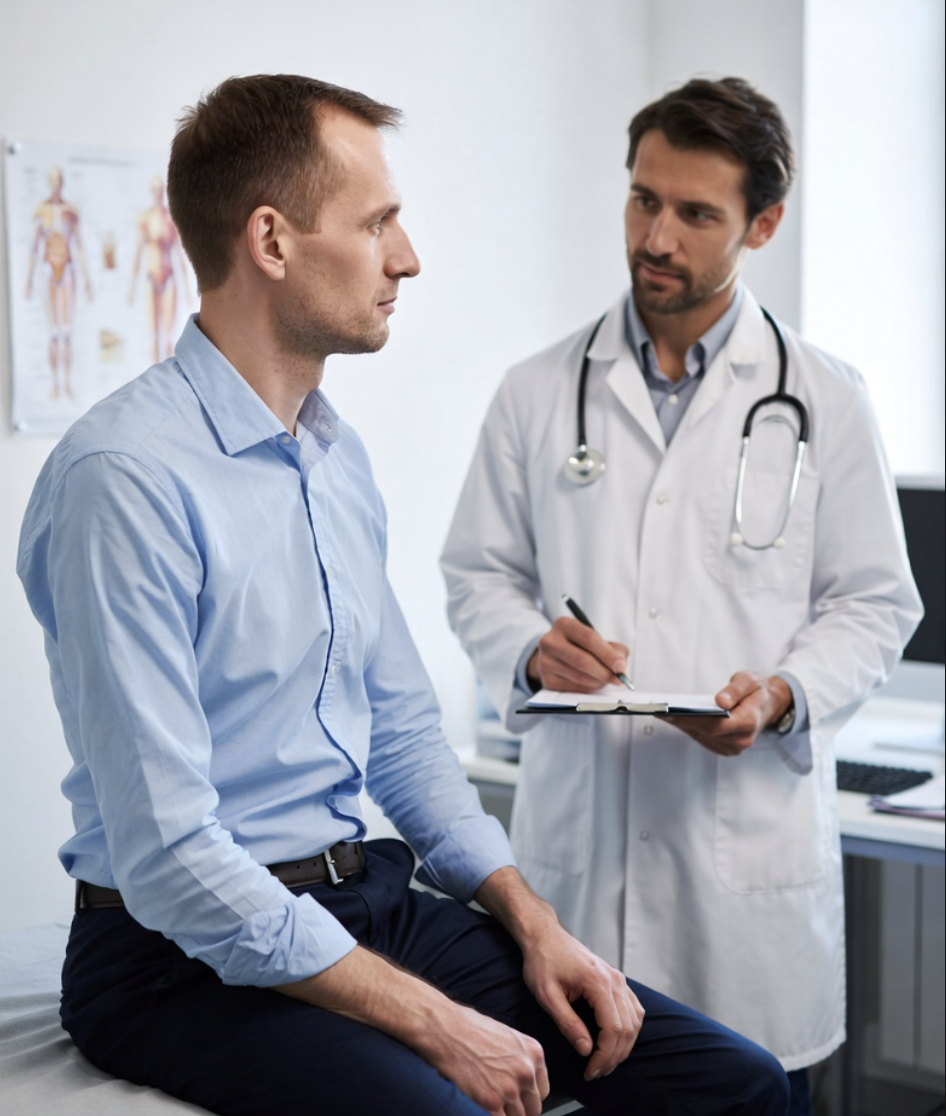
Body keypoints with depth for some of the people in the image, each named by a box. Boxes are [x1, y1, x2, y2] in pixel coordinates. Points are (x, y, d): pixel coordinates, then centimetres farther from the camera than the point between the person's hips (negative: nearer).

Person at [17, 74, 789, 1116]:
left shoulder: (337, 455, 11)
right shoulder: (125, 479, -17)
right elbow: (167, 859, -21)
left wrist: (533, 923, 5)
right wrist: (433, 1023, -18)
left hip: (370, 897, 7)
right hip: (193, 954, -7)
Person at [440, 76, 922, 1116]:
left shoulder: (825, 399, 5)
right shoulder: (538, 392, 8)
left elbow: (874, 601, 6)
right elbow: (476, 573, 12)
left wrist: (782, 697, -12)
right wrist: (531, 649, -9)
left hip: (751, 825, -1)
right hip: (575, 823, 1)